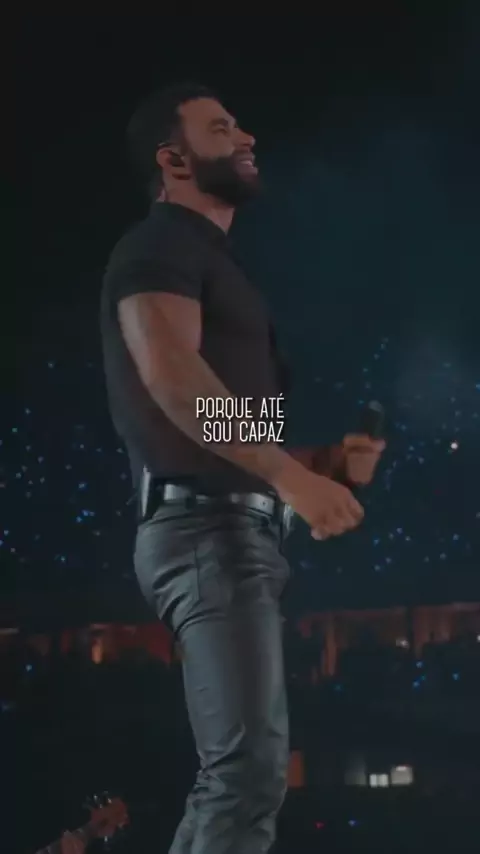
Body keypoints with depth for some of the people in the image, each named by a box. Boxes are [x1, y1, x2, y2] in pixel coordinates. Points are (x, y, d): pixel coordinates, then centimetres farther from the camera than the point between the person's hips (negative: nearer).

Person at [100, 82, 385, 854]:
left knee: (233, 768, 12)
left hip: (236, 528, 10)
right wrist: (295, 477, -27)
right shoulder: (160, 245, -2)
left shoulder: (211, 264, 27)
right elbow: (172, 375, -21)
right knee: (252, 765, -18)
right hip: (207, 527, -10)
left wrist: (320, 460, 11)